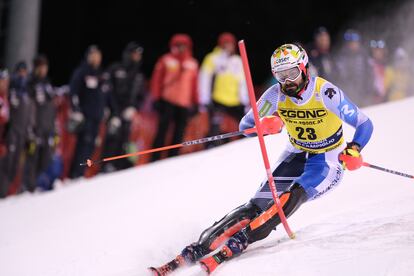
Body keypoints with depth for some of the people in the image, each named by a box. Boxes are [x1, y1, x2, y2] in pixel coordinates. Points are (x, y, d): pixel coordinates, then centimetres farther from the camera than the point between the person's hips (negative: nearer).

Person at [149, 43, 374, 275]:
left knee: (292, 196, -31)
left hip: (328, 162, -3)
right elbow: (246, 125, -5)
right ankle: (198, 248, -23)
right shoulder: (276, 95, -11)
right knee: (259, 203, -16)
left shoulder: (326, 93, -22)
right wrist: (265, 125, -28)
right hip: (296, 155, 3)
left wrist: (354, 150, -33)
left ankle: (236, 245, -39)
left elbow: (365, 124, -14)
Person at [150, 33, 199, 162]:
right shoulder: (166, 60, 4)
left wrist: (195, 102, 12)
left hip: (185, 103, 3)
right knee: (163, 129, -4)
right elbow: (157, 79, 4)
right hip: (168, 102, -3)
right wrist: (156, 98, -2)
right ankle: (155, 159, -1)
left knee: (179, 133, 0)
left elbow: (194, 83, 15)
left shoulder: (192, 63, 12)